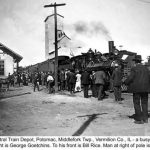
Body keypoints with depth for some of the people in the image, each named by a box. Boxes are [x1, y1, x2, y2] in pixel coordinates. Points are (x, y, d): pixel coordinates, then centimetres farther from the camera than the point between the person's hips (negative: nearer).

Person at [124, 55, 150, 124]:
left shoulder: (134, 69, -8)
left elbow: (130, 78, -14)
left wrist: (125, 82, 3)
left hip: (137, 89, -5)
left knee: (137, 103, 1)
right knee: (144, 103, 12)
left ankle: (139, 119, 0)